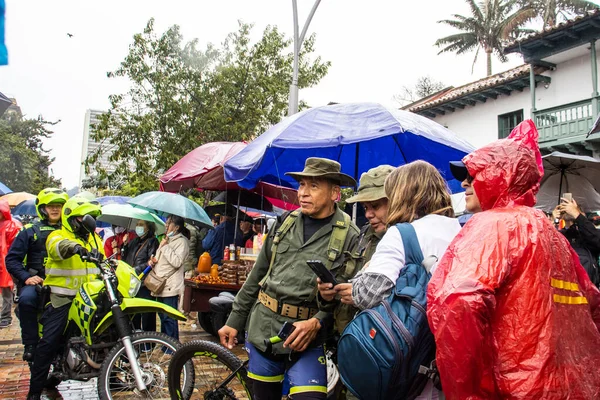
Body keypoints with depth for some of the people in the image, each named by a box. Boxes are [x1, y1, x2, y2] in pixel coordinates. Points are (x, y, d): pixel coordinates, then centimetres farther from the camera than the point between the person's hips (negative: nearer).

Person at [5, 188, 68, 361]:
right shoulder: (30, 231, 11)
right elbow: (12, 259, 5)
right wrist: (26, 277, -11)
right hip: (36, 281, -1)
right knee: (26, 299, -34)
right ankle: (30, 344, -20)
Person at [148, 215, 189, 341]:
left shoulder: (182, 241, -9)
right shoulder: (167, 239, 19)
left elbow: (177, 262, -22)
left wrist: (165, 246, -16)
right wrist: (153, 261, 7)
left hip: (170, 287, -9)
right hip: (160, 286, 9)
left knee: (169, 318, -8)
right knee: (163, 317, 16)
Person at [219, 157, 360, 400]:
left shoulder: (349, 236, -9)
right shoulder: (285, 223, 5)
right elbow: (257, 276, 11)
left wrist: (317, 322, -26)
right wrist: (234, 320, 12)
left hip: (307, 340, -4)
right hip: (262, 328, 4)